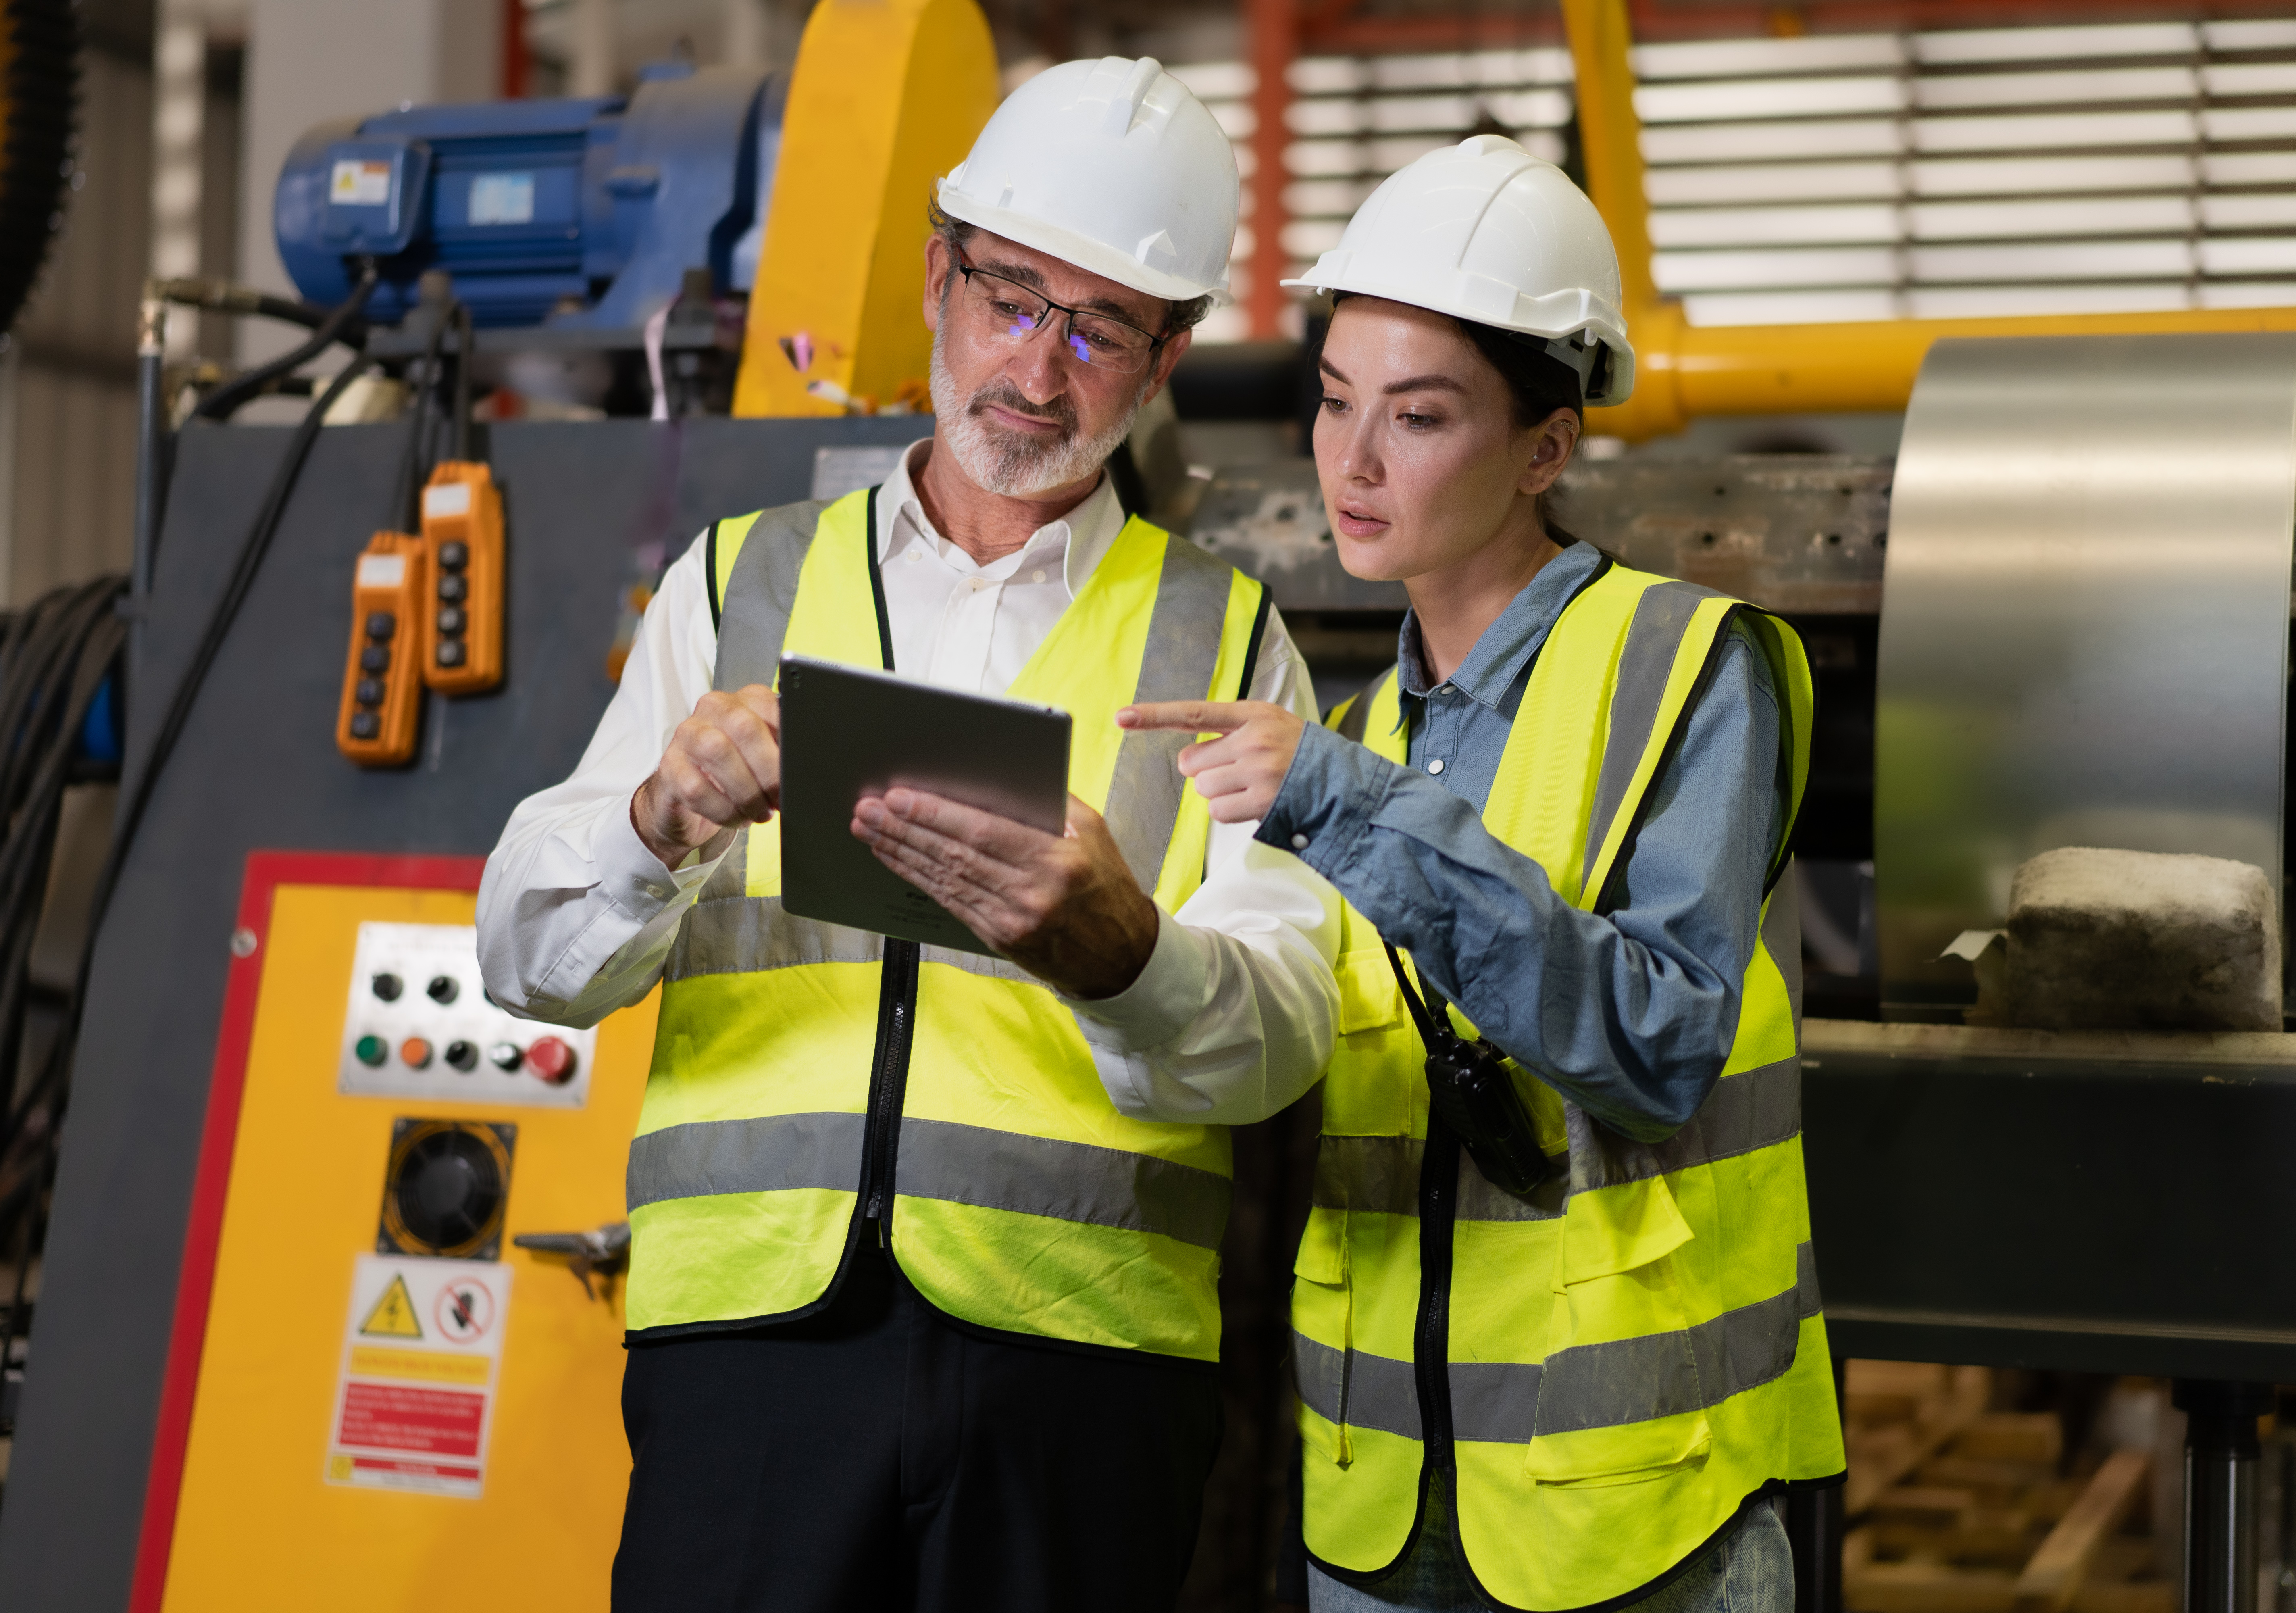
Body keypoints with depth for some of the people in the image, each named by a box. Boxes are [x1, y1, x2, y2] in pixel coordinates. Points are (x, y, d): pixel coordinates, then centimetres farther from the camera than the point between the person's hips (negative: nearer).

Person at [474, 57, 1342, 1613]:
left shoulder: (1224, 638, 10)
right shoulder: (739, 585, 14)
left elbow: (1281, 1032, -3)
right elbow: (531, 957, 5)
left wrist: (1117, 952, -26)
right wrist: (665, 821, -17)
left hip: (1079, 1360, 0)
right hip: (757, 1320, 1)